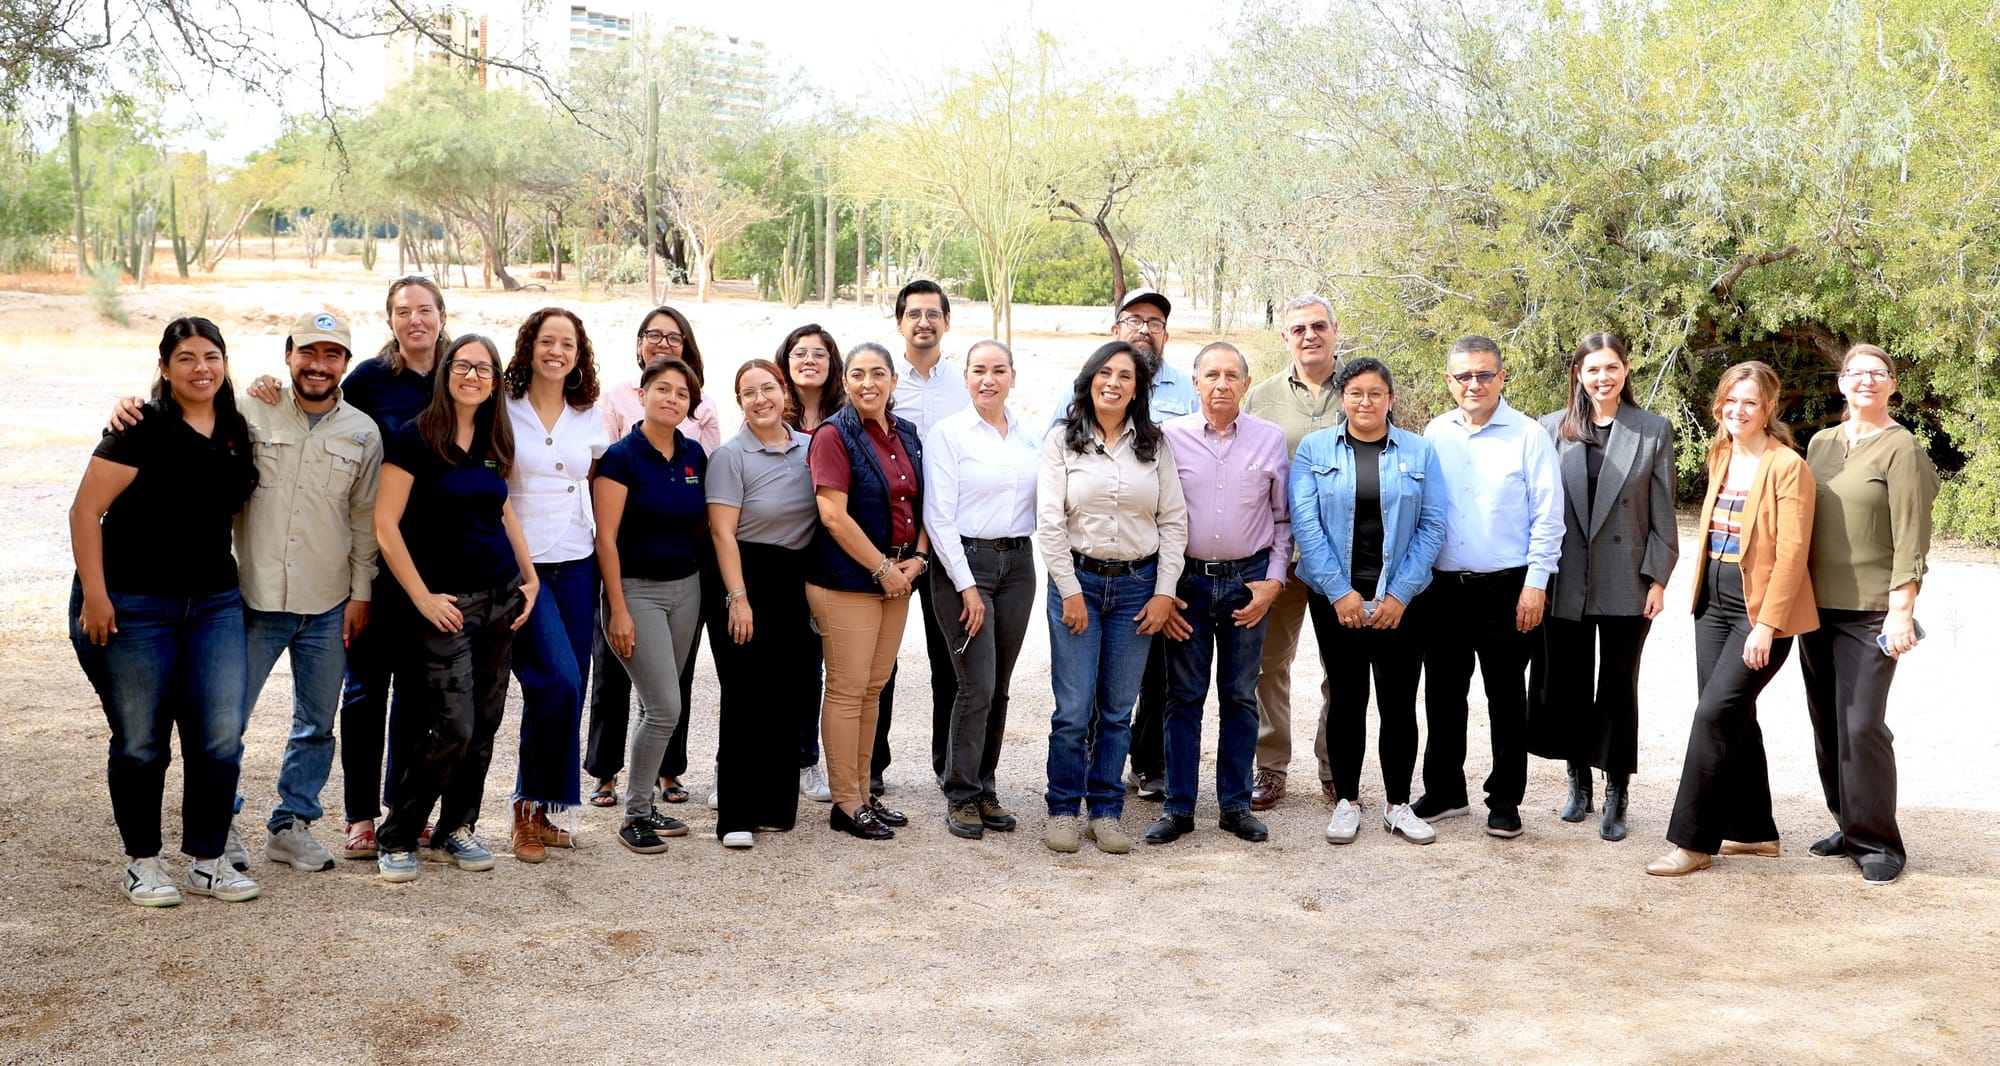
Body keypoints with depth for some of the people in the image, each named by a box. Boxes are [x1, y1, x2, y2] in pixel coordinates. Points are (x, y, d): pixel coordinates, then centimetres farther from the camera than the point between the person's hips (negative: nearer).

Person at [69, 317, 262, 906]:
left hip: (214, 603, 5)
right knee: (140, 742, 5)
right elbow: (85, 510, -12)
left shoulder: (236, 432, 8)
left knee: (221, 739, 1)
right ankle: (142, 862, 20)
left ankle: (207, 861, 15)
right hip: (133, 607, -5)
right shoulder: (142, 430, -10)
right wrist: (93, 594, -16)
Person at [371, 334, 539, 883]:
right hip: (447, 600, -6)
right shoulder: (415, 438, -10)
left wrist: (530, 579, 14)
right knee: (453, 727, -9)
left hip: (500, 596, 6)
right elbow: (385, 524, -13)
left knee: (484, 723, 8)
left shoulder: (495, 441, 9)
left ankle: (455, 831, 22)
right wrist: (422, 597, -14)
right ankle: (396, 838, 6)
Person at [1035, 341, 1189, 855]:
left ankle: (1106, 812, 17)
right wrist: (1070, 591, -8)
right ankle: (1063, 810, 11)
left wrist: (1164, 592, -2)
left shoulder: (1155, 445, 7)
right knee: (1073, 709, -4)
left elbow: (1174, 520, 5)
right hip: (1077, 581, -2)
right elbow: (1049, 522, -3)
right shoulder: (1063, 441, 1)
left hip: (1138, 586, 2)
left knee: (1118, 710, 6)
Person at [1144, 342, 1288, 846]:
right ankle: (1178, 807, 11)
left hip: (1248, 580, 1)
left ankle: (1236, 804, 17)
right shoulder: (1170, 436, 0)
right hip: (1187, 579, -1)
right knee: (1183, 696, 4)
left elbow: (1283, 517, 9)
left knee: (1240, 696, 8)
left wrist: (1274, 580, 0)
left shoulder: (1270, 439, 4)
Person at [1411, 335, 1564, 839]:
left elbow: (1548, 516, -4)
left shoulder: (1529, 436, -4)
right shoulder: (1434, 434, 6)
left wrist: (1535, 583, -9)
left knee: (1506, 697, 6)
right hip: (1442, 585, 4)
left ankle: (1505, 802, 16)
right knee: (1443, 693, 12)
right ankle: (1444, 791, 25)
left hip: (1505, 588, -3)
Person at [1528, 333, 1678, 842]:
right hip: (1565, 583, 2)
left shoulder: (1654, 430, 1)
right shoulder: (1552, 429, 3)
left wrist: (1657, 579, -5)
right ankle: (1579, 781, 27)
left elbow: (1663, 514, 1)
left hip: (1626, 583, -1)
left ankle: (1615, 796, 15)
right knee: (1567, 684, 10)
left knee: (1618, 687, 5)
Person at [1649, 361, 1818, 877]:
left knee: (1715, 714, -11)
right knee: (1734, 718, 11)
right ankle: (1753, 830, 24)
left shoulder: (1787, 467, -12)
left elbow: (1791, 553, -16)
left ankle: (1693, 841, -3)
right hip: (1715, 602, 7)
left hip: (1762, 608, -7)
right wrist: (1702, 593, 16)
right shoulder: (1721, 459, 11)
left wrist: (1766, 624, -19)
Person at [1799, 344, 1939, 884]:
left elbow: (1911, 537, -11)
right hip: (1817, 605, 6)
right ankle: (1848, 826, 23)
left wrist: (1901, 610, -16)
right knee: (1826, 724, 10)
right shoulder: (1821, 442, 12)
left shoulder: (1901, 448, -6)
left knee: (1861, 726, -8)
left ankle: (1877, 843, 3)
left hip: (1870, 612, -6)